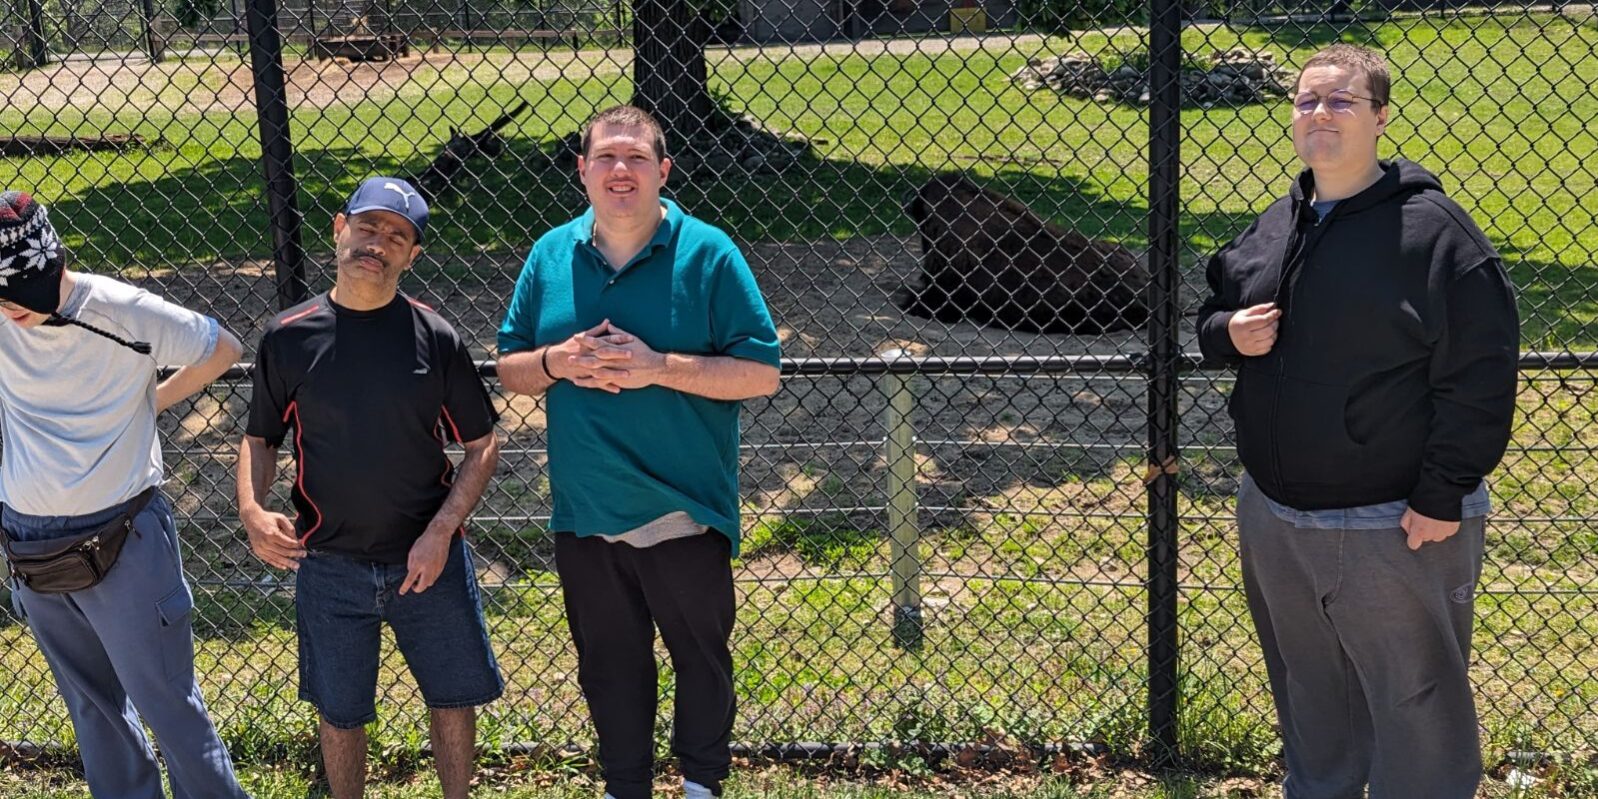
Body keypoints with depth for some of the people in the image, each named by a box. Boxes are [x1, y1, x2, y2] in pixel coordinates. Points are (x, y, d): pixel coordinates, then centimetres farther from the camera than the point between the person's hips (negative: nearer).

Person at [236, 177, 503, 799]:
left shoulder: (436, 338, -7)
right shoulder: (289, 337, -6)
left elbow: (481, 446, -1)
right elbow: (260, 439, 5)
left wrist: (441, 531, -13)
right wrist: (251, 509, -14)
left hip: (430, 559, 0)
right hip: (329, 566, 0)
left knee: (453, 698, 13)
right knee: (340, 712, 15)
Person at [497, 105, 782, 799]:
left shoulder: (708, 254, -10)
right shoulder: (551, 255, 3)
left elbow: (761, 373, -12)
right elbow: (510, 369, 8)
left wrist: (658, 366, -22)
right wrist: (558, 361, -14)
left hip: (683, 513, -3)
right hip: (584, 513, 4)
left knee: (701, 656, 14)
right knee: (608, 664, 18)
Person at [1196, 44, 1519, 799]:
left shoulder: (1432, 230, -14)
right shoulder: (1274, 226, 7)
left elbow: (1479, 374, -16)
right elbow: (1213, 315, 19)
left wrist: (1444, 496, -18)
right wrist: (1229, 333, -5)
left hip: (1396, 530, -6)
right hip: (1274, 519, 7)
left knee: (1416, 708, 7)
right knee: (1309, 697, 22)